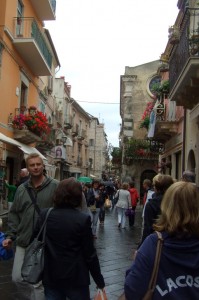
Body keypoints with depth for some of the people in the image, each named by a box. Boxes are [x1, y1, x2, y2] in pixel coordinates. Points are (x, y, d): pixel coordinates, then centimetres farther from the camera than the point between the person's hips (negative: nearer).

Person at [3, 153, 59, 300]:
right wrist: (10, 235, 6)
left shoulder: (55, 186, -8)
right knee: (17, 278, 13)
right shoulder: (21, 189, 8)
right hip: (23, 242, 5)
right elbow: (14, 214, 14)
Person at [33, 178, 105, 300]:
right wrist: (100, 281, -2)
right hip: (76, 278, -3)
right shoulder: (83, 219, -17)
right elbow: (90, 254, -13)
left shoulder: (45, 215, -7)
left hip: (51, 276, 3)